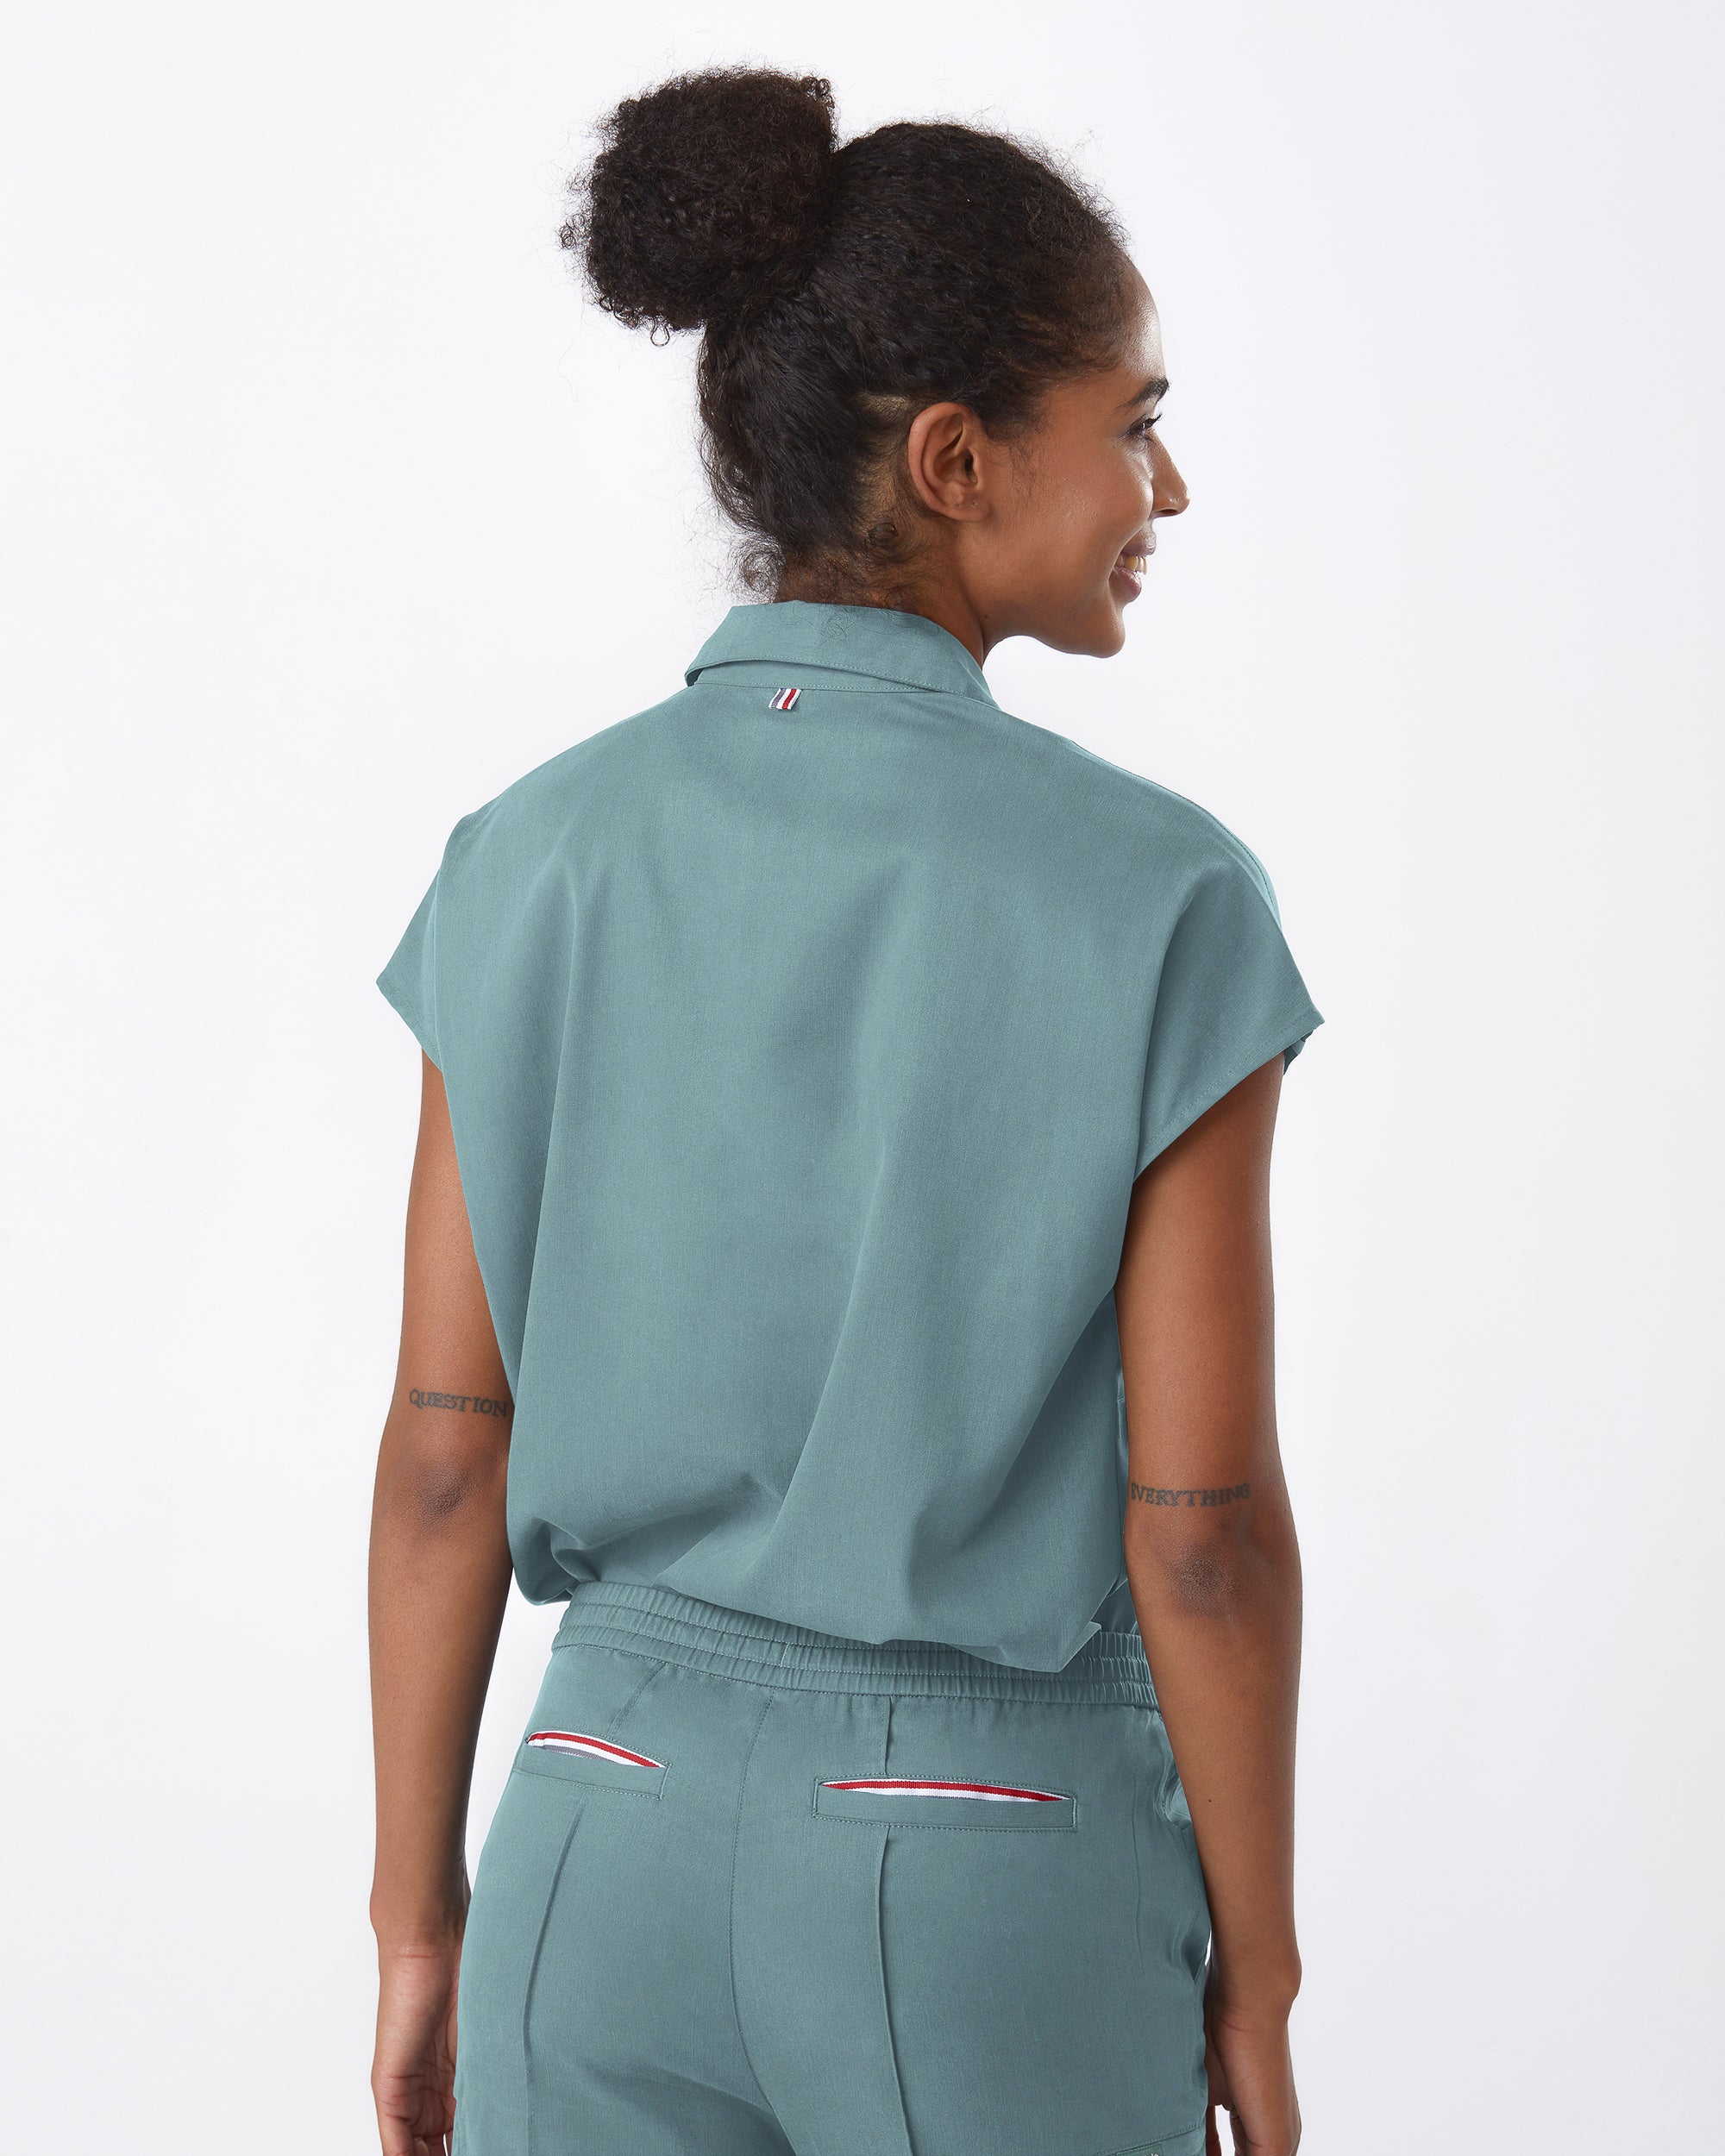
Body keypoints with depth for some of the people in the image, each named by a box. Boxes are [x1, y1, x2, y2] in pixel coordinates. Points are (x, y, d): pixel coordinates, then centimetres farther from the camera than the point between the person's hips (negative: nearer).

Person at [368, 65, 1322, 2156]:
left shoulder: (534, 863, -4)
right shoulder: (1154, 898, -15)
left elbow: (445, 1452, -2)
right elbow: (1202, 1525, -13)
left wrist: (420, 1920, 9)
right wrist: (1254, 1978, 1)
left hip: (615, 1846, 3)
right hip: (993, 1896, -3)